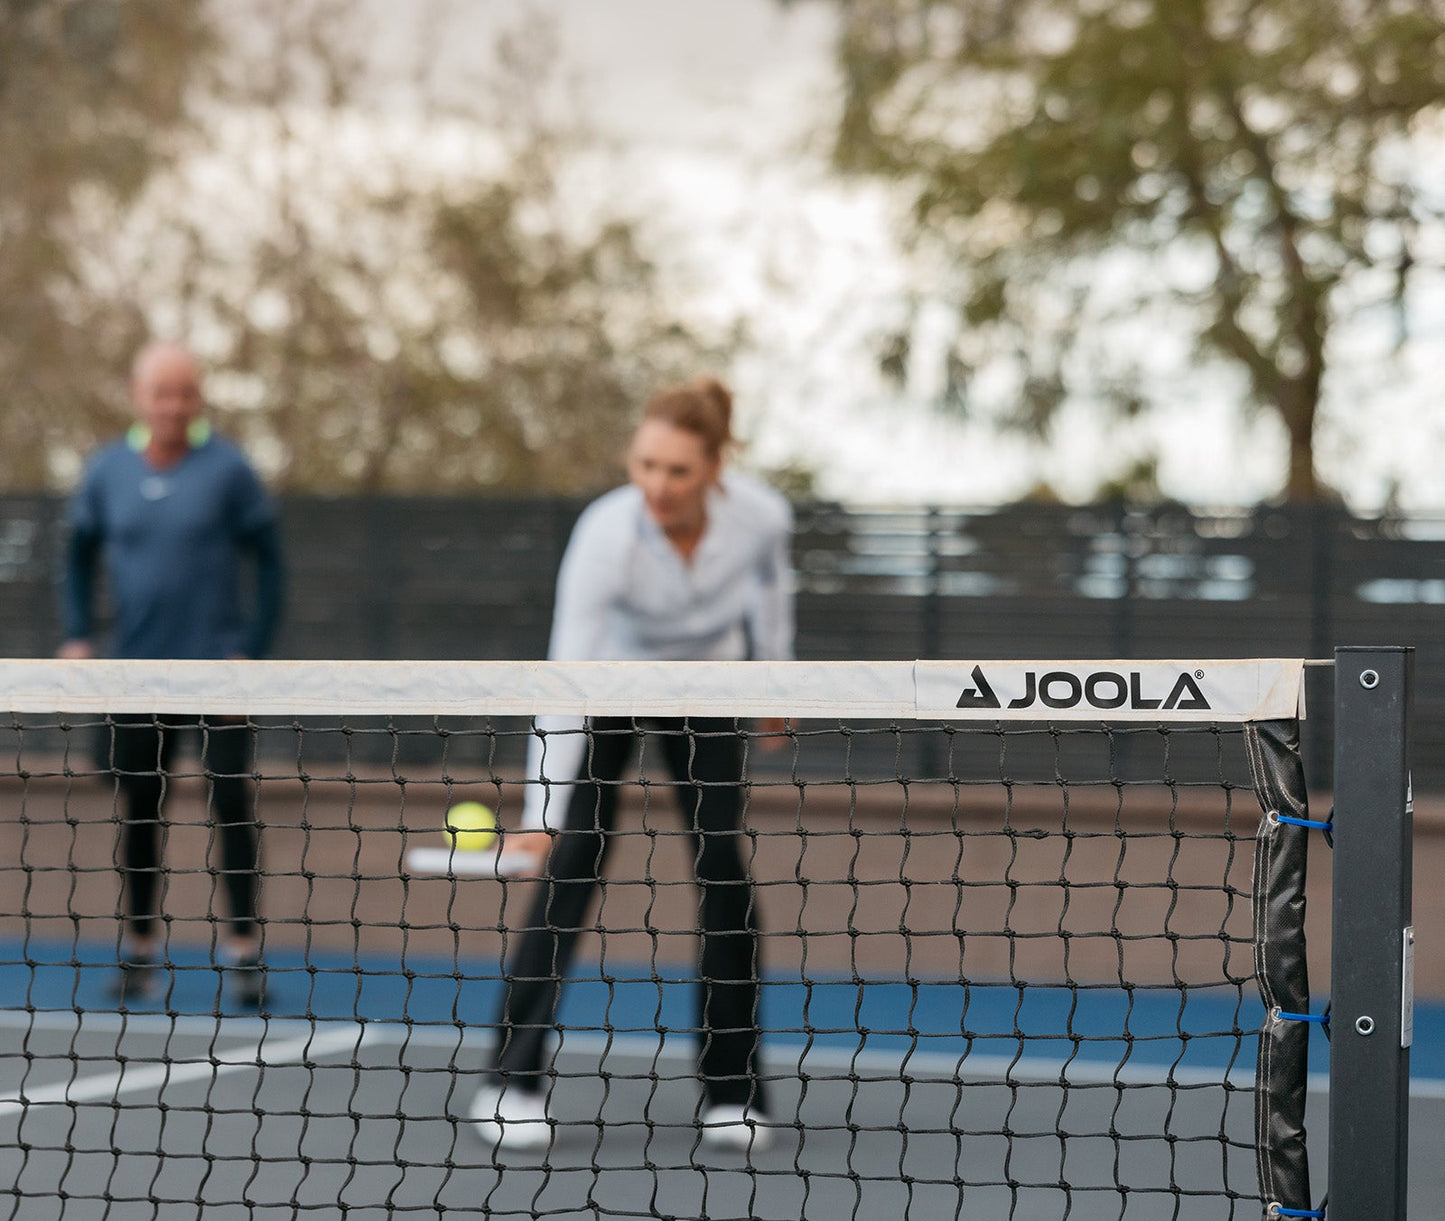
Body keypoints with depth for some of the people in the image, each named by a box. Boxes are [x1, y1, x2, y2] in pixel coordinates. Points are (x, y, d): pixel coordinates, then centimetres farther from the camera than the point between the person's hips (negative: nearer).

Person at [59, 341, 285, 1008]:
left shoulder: (226, 469, -5)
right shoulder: (107, 471, 3)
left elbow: (268, 560, -2)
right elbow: (81, 553, 16)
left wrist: (252, 647, -8)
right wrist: (77, 636, 5)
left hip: (217, 669, -3)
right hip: (138, 670, 3)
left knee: (231, 802, -5)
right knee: (139, 809, 8)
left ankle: (243, 951, 2)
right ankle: (138, 946, 18)